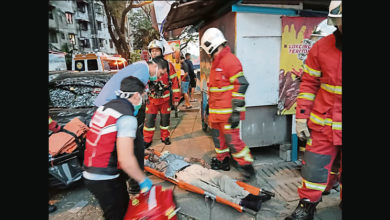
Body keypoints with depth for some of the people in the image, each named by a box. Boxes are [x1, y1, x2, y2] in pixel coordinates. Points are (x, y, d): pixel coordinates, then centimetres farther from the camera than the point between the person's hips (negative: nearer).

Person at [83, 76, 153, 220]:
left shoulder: (105, 107, 5)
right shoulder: (127, 117, -22)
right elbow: (125, 159, -28)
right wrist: (143, 180, -13)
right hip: (105, 181, -8)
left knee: (123, 203, 24)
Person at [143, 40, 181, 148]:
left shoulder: (168, 65, -3)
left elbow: (175, 82, -2)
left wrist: (176, 98, -3)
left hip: (165, 98, -1)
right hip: (152, 98, 1)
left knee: (165, 119, 12)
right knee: (149, 119, 2)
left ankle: (165, 137, 31)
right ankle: (147, 140, 18)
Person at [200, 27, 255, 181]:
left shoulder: (230, 60, -15)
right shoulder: (216, 61, 17)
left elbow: (241, 85, -21)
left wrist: (236, 111, -22)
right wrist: (210, 104, 28)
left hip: (227, 112, -10)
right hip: (216, 111, 10)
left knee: (232, 140, -6)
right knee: (218, 136, 18)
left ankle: (247, 168, 9)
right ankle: (222, 161, 36)